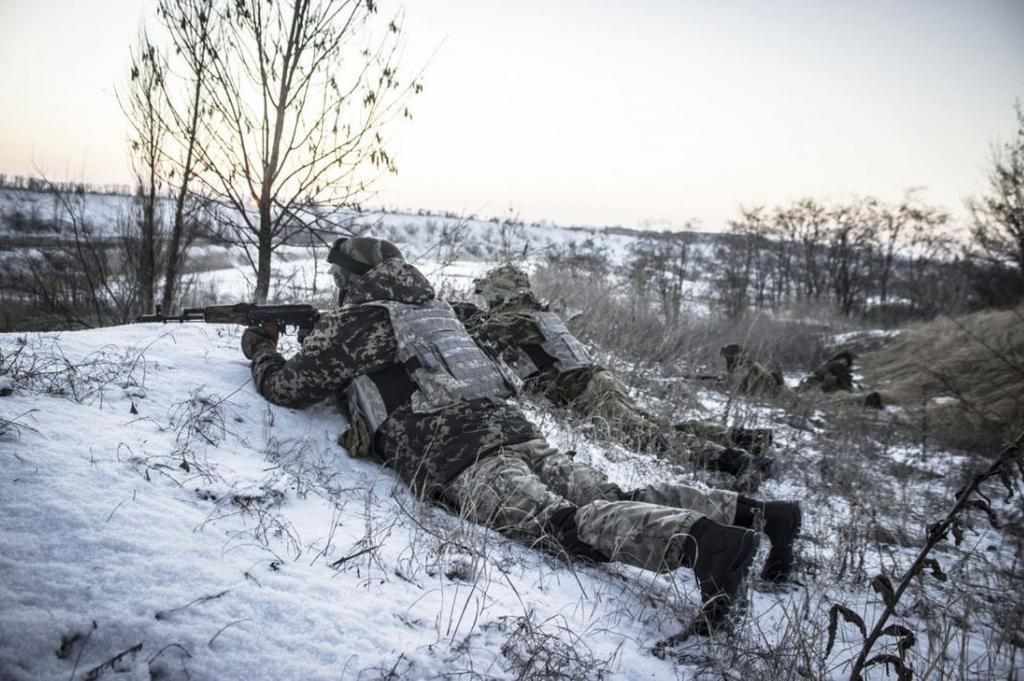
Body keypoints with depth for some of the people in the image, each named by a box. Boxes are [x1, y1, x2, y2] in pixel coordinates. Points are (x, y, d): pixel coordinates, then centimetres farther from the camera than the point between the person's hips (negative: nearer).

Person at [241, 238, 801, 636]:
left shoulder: (351, 320, 9)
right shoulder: (430, 307, 31)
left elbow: (289, 387, 16)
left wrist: (261, 350, 37)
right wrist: (311, 340, 55)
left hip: (457, 458, -8)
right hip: (512, 426, 8)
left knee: (561, 522, -27)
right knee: (613, 499, -1)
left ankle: (703, 541, -48)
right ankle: (756, 512, -11)